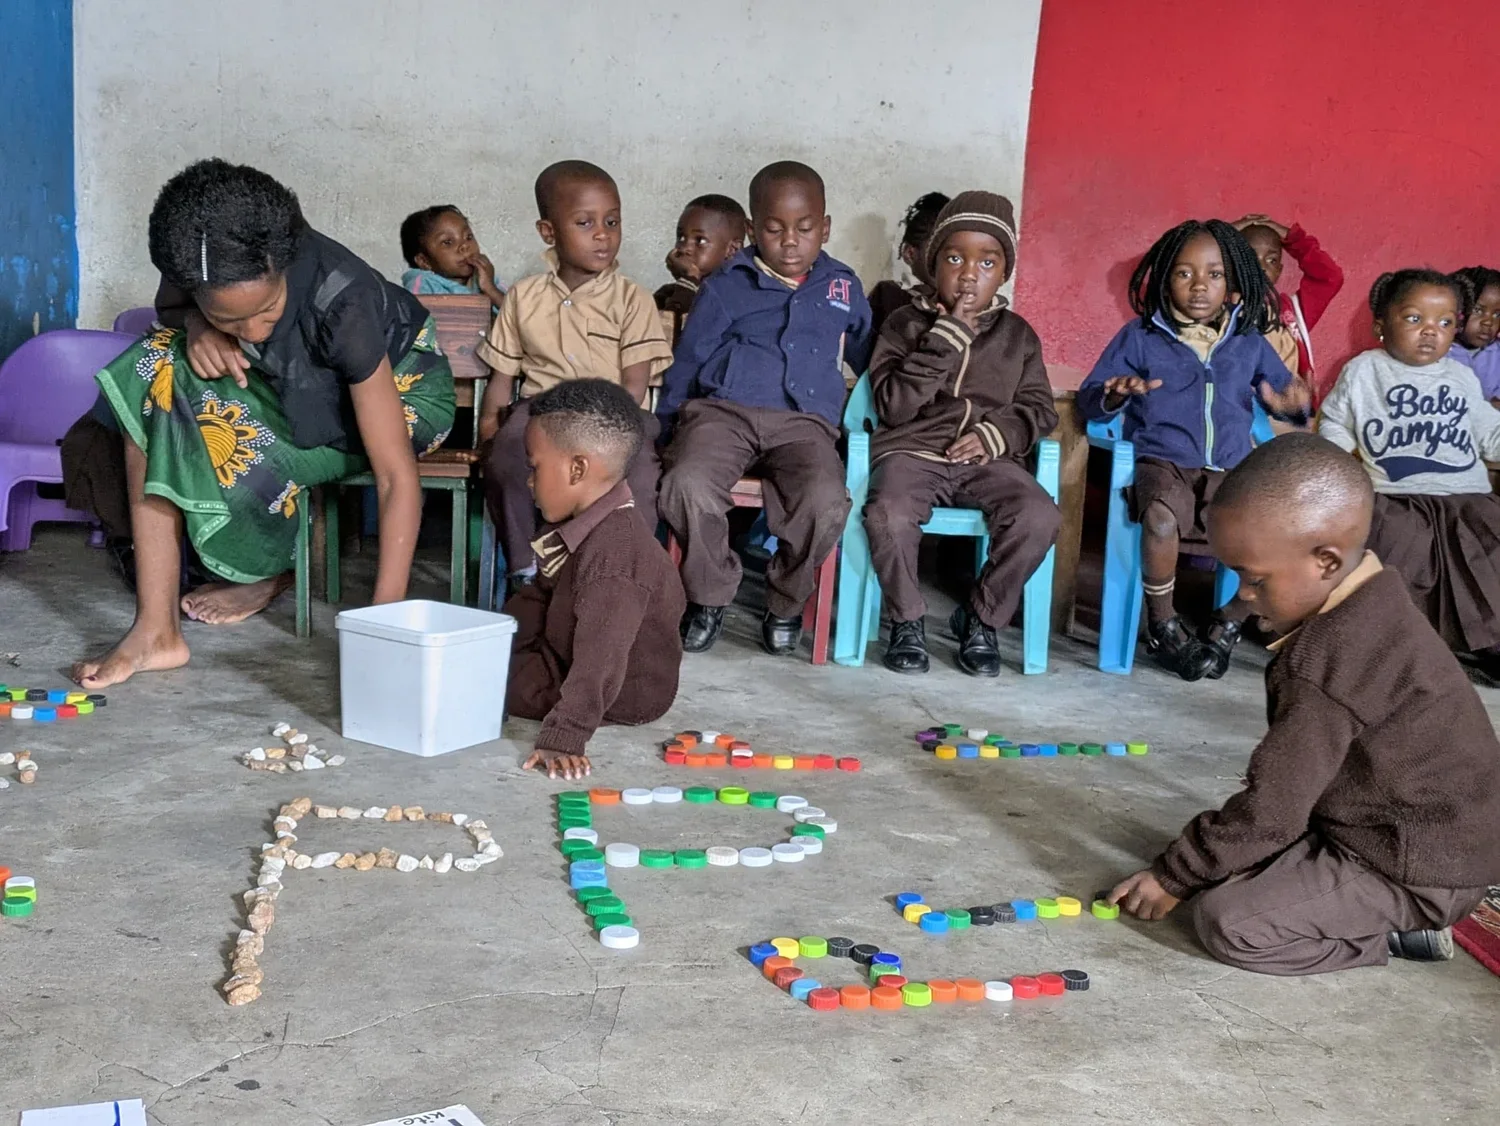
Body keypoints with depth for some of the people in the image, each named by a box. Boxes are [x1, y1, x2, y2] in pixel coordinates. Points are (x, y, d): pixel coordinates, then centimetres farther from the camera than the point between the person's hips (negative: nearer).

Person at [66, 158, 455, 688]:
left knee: (240, 457, -30)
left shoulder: (340, 303, -38)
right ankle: (155, 630, -18)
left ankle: (273, 571, 8)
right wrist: (196, 325, -23)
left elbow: (397, 476, -36)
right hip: (295, 384, 6)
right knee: (157, 374, -19)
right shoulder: (202, 261, -24)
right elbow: (169, 302, 3)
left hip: (402, 389, -6)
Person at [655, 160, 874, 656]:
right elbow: (688, 361, 16)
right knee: (688, 486, -33)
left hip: (804, 424, 1)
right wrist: (665, 427, 12)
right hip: (723, 411, 0)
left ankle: (786, 601, -2)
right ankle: (710, 594, -4)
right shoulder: (726, 286, 13)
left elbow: (870, 357, 29)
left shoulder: (844, 289, 20)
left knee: (826, 501, -32)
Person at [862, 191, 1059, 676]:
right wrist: (946, 339, -12)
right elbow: (893, 405, -7)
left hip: (987, 459, 2)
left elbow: (1039, 407, 11)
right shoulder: (906, 322, 6)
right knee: (888, 514, -35)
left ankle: (981, 619, -4)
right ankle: (908, 620, -8)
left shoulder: (1017, 334, 13)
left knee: (1039, 517, -28)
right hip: (912, 451, -2)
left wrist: (996, 434, -10)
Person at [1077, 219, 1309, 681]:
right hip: (1161, 463, -3)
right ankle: (1163, 625, -12)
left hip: (1229, 472, 3)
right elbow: (1088, 401, 6)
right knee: (1162, 517, -38)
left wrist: (1291, 403, -8)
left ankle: (1226, 626, 1)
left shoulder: (1251, 345, 14)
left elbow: (1286, 392, 18)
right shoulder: (1140, 336, 7)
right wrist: (1116, 395, -18)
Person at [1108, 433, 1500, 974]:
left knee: (1227, 921, -14)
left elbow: (1269, 811, -22)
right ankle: (1385, 918, 10)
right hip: (1419, 835, 10)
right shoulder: (1369, 603, 1)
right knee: (1238, 850, 15)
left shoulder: (1326, 663, -28)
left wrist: (1173, 876, -9)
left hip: (1419, 871, -10)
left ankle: (1399, 933, -2)